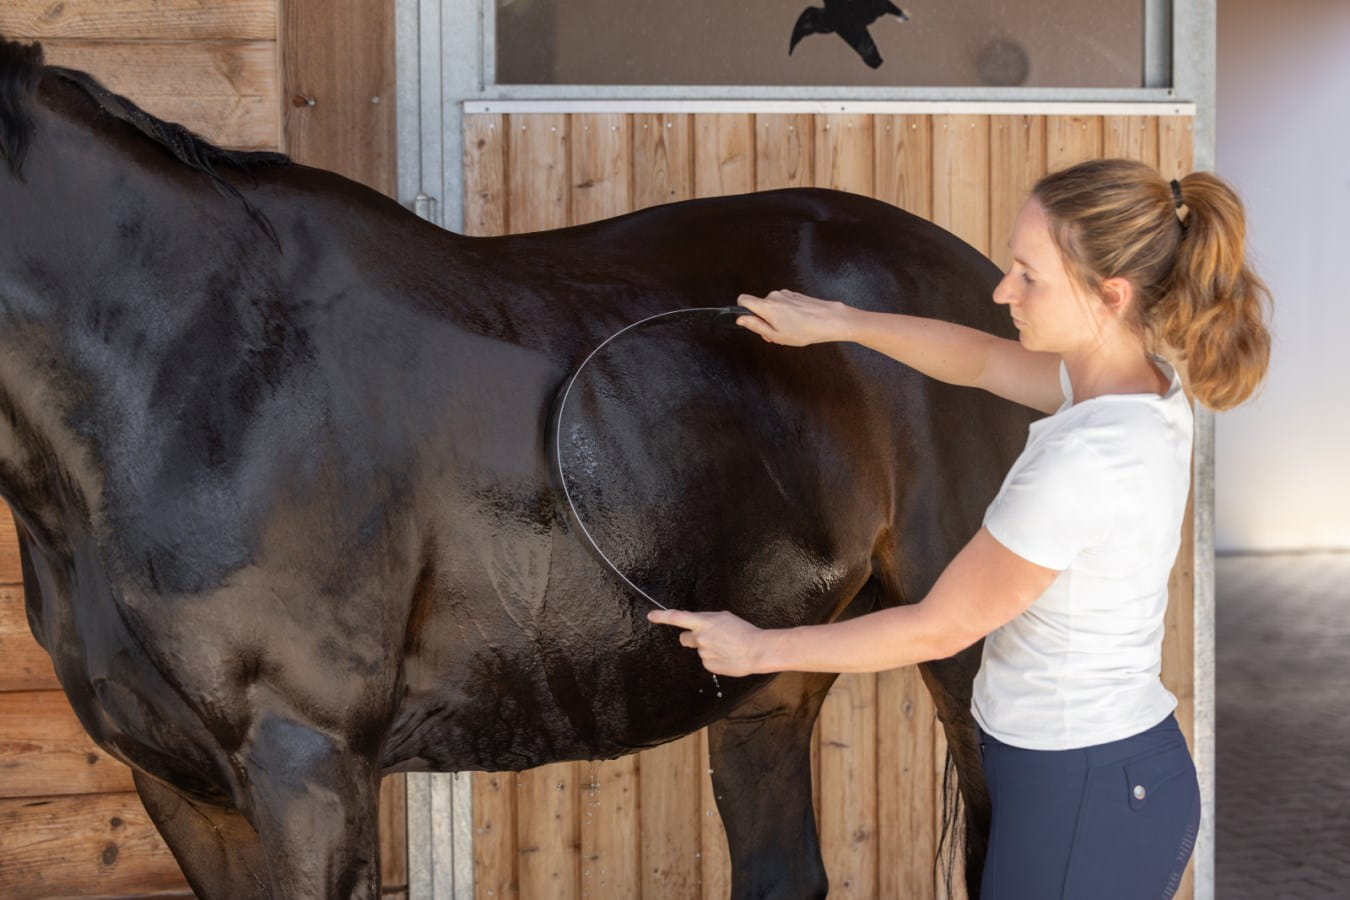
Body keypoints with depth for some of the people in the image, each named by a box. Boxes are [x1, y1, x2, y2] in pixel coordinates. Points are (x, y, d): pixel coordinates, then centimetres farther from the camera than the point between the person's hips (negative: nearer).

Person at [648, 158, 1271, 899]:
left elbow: (936, 630, -18)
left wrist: (759, 650, -8)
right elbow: (982, 360, 18)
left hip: (1084, 804, -9)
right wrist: (836, 322, 16)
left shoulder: (1082, 461, -28)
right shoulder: (1143, 384, -2)